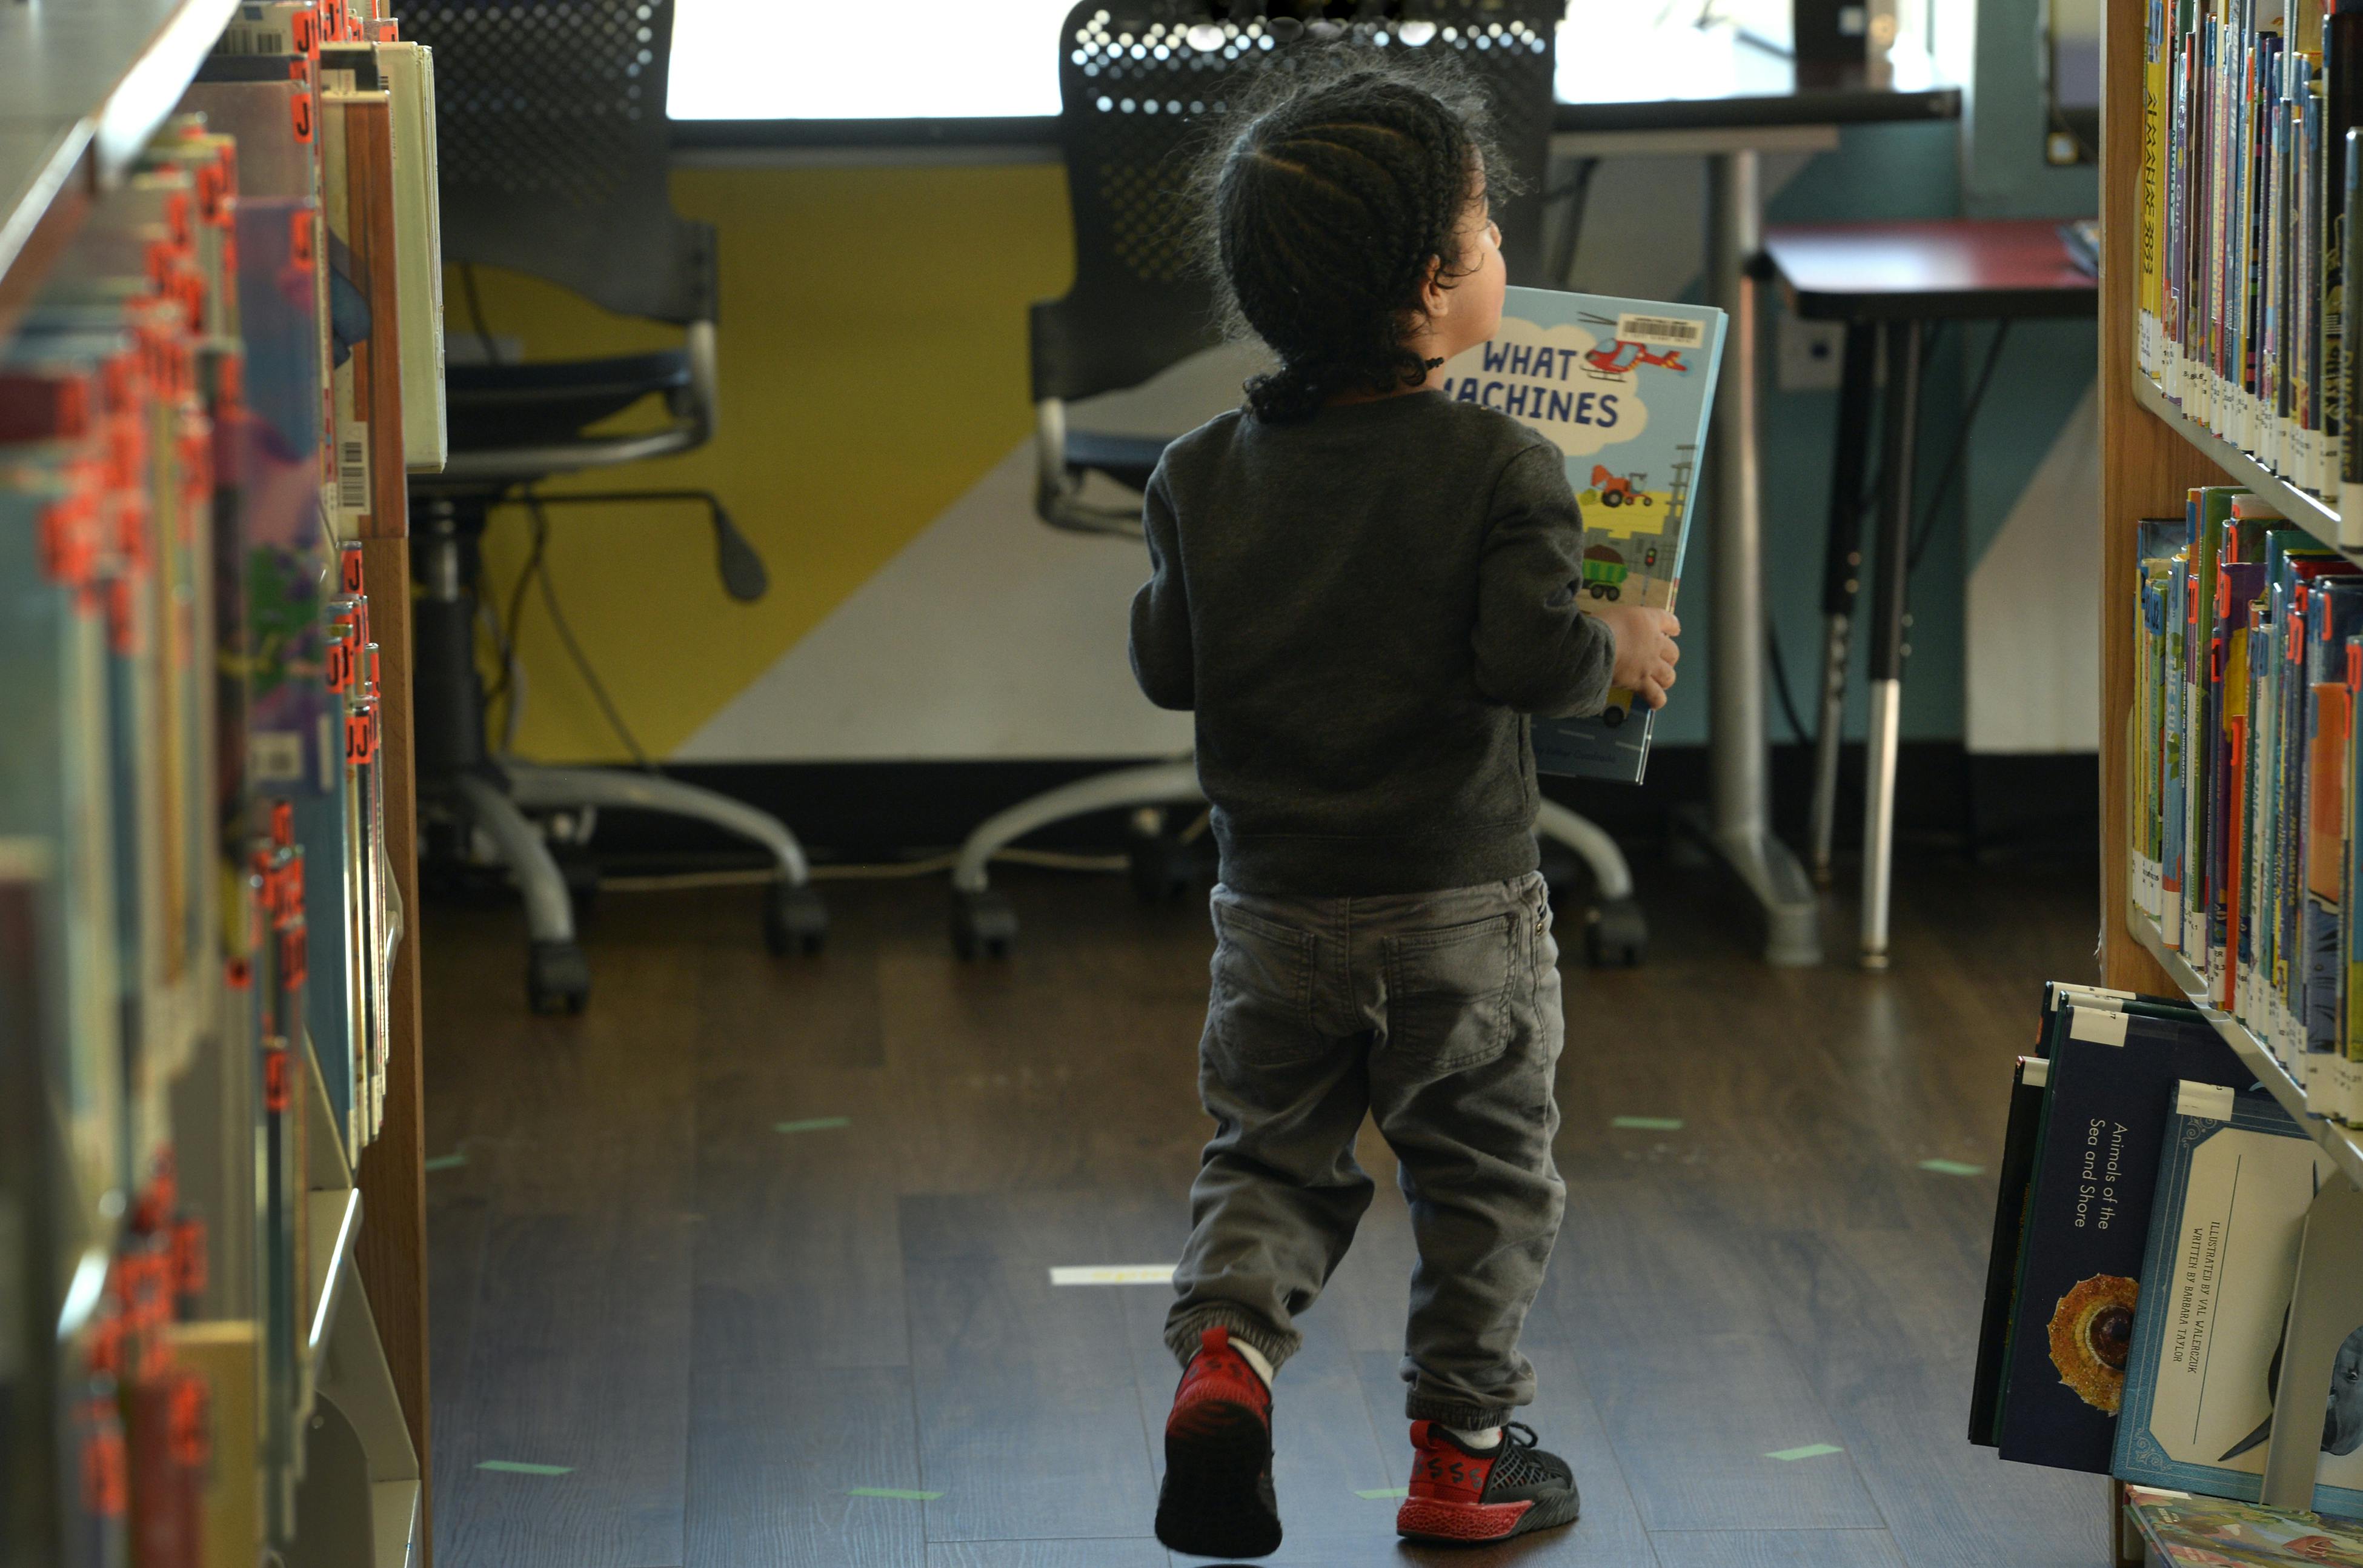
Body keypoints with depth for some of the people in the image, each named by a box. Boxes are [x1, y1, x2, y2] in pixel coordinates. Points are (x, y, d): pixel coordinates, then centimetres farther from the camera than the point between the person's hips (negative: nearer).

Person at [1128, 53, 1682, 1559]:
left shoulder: (1205, 476, -1)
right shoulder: (1504, 467, -15)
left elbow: (1167, 667, 3)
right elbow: (1531, 654, -23)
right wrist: (1622, 648, -3)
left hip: (1275, 909, 3)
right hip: (1460, 908, -3)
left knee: (1273, 1154, 16)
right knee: (1486, 1177, 13)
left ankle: (1227, 1348, -9)